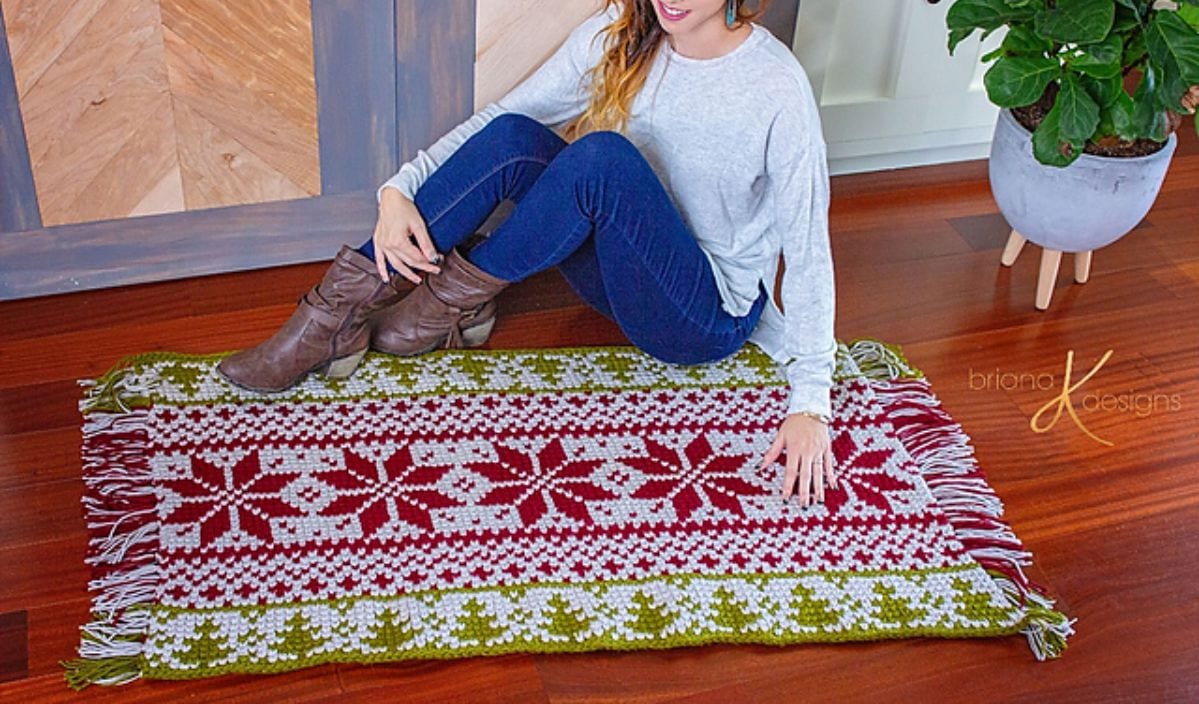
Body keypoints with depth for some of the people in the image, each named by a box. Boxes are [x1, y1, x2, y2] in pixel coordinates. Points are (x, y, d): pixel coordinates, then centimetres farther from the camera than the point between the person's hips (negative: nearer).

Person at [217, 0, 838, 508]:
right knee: (510, 138, -21)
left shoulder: (777, 88, -20)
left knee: (603, 155, -33)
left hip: (709, 319, -5)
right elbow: (502, 114, -2)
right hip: (620, 269, 5)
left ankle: (459, 296, -12)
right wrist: (400, 190, -16)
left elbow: (807, 250, -19)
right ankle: (341, 312, -16)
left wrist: (809, 404, -23)